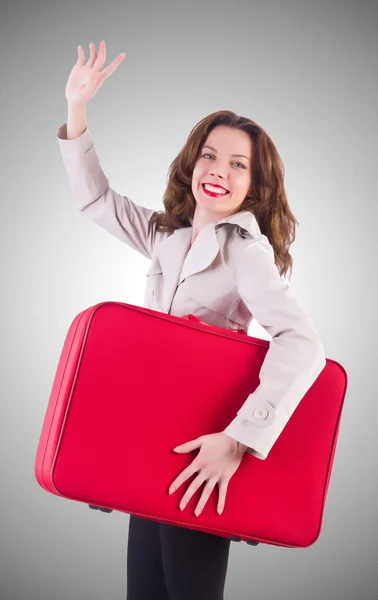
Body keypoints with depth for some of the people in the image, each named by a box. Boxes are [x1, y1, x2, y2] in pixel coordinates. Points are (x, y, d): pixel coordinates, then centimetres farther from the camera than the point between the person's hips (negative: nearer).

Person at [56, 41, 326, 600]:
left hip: (203, 453, -7)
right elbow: (96, 198, 17)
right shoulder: (168, 234, 7)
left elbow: (302, 344, -29)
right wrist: (76, 108, 7)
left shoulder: (244, 249, -16)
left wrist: (239, 438, -38)